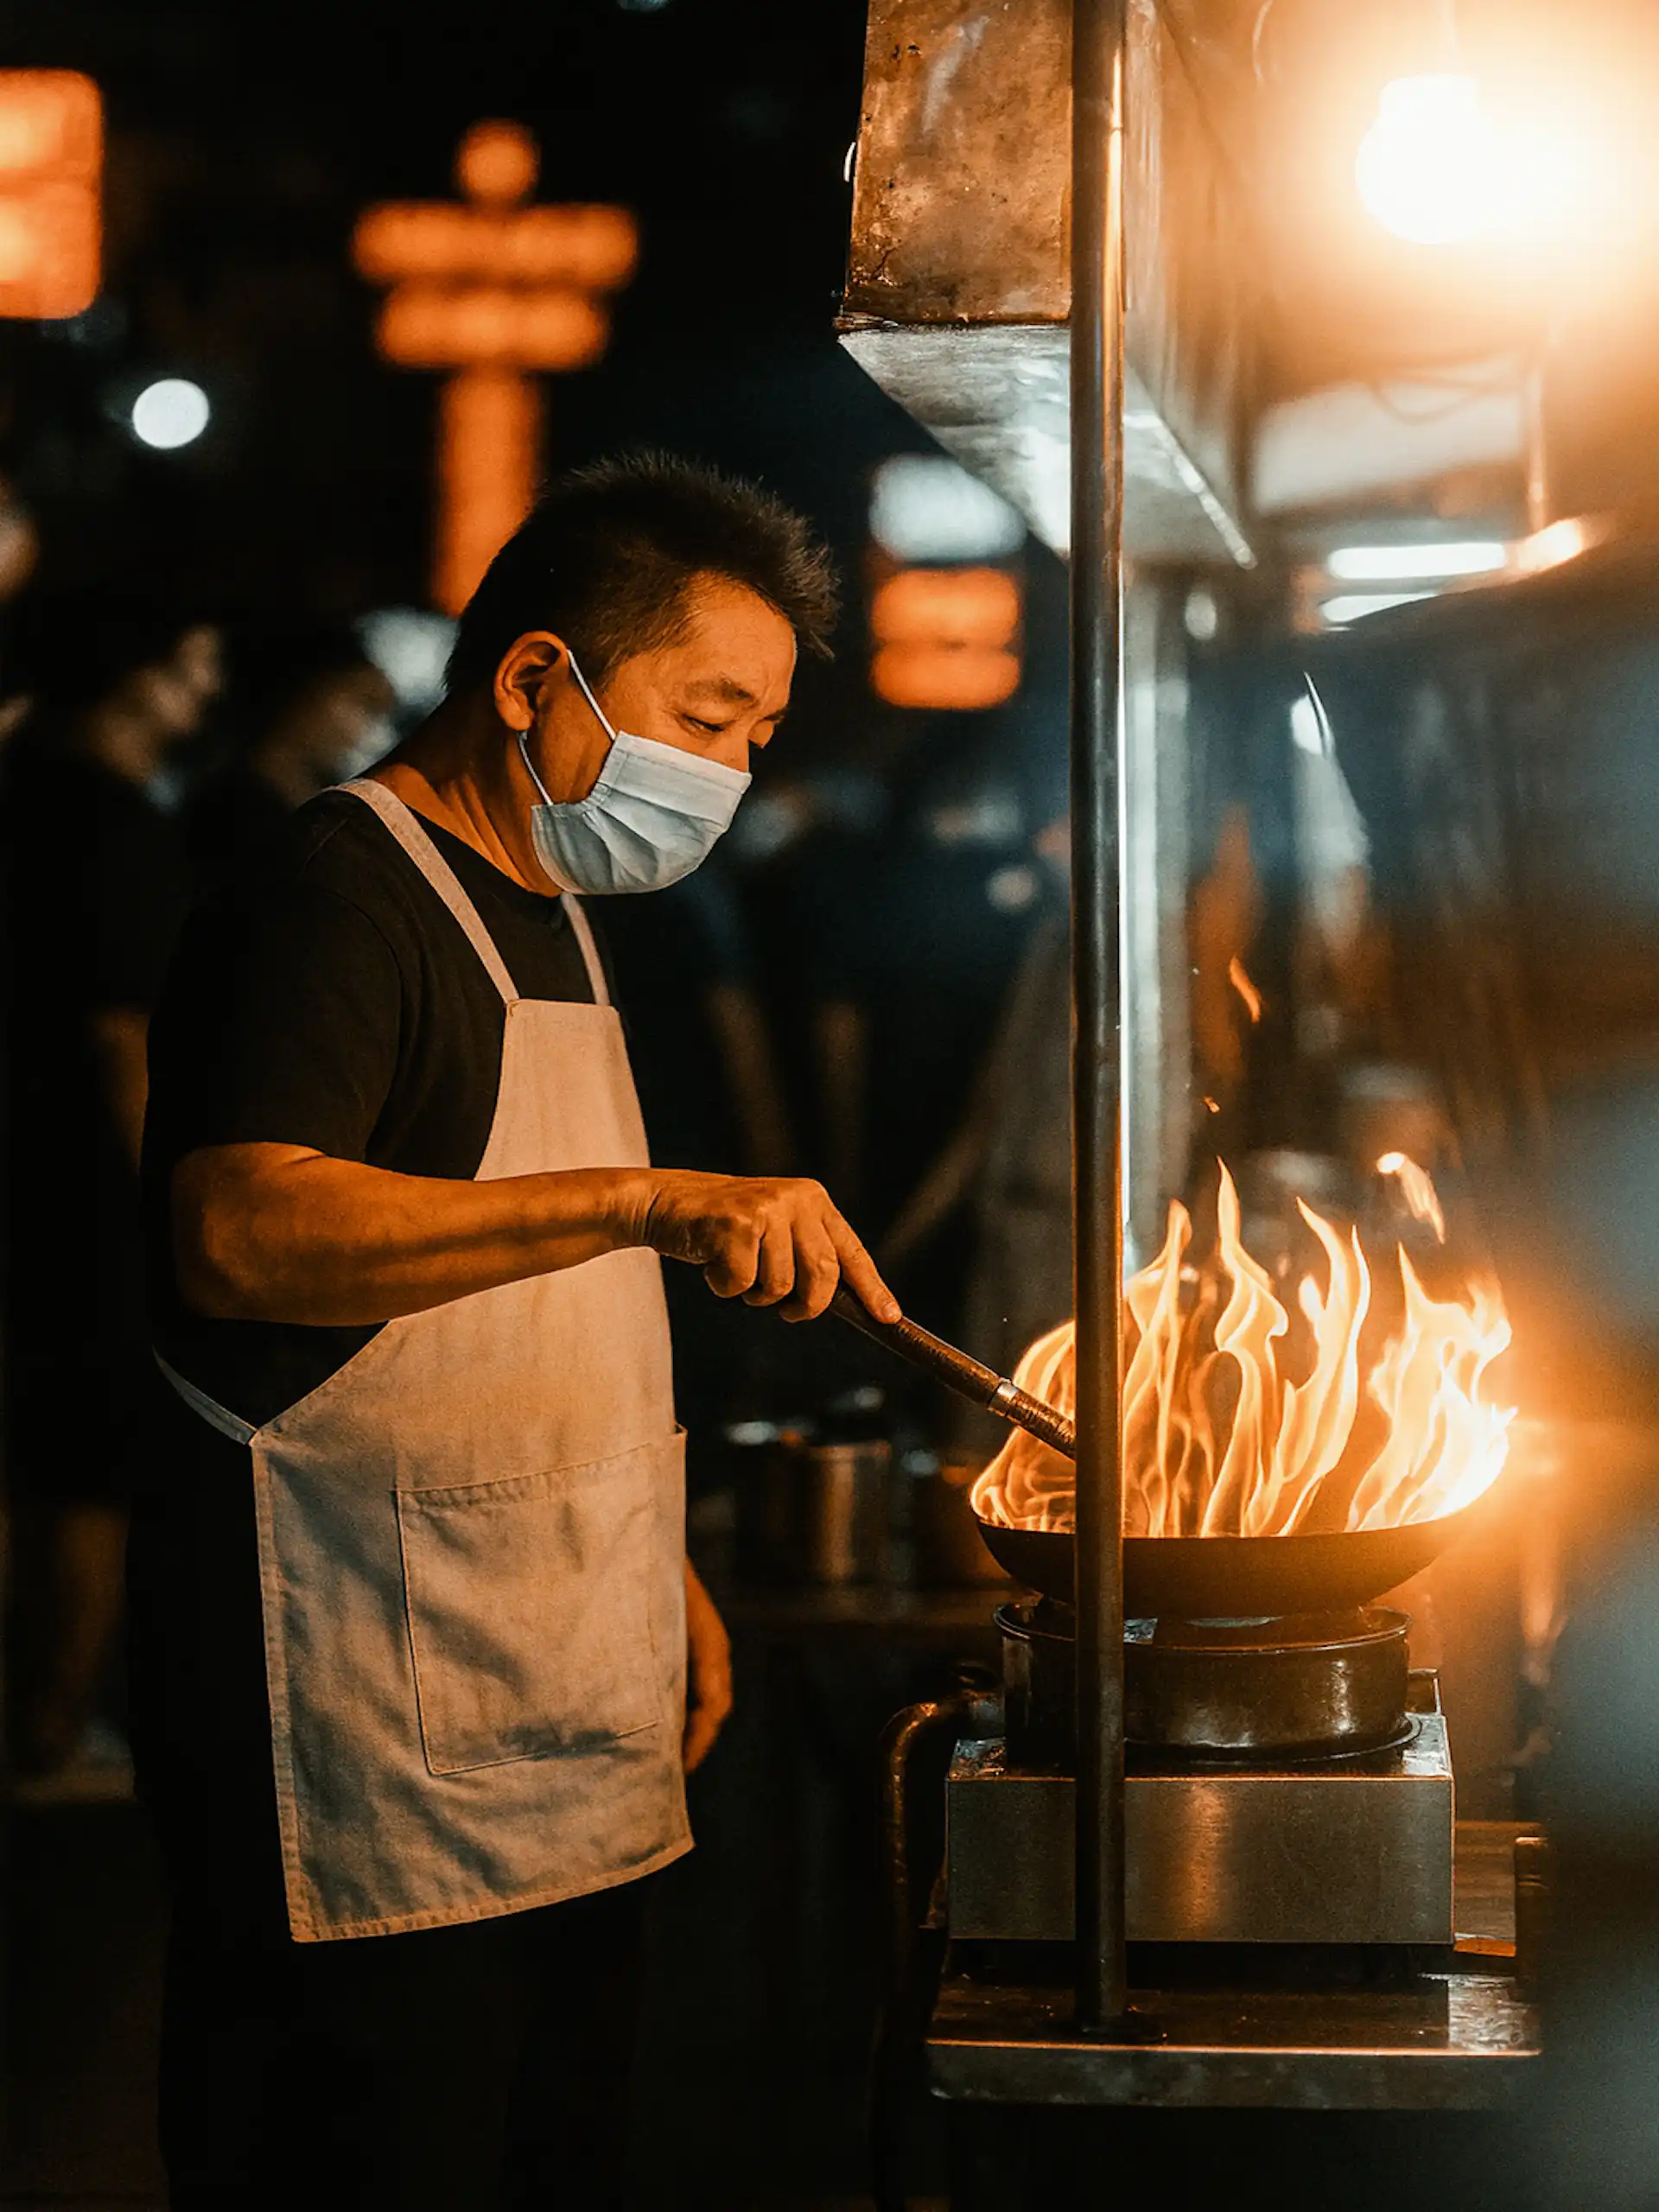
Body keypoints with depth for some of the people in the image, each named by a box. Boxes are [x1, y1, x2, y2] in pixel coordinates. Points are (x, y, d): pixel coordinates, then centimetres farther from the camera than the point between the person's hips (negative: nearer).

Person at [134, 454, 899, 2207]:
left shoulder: (545, 911, 18)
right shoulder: (332, 896, -13)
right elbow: (238, 1229, -33)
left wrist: (659, 1575, 22)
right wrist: (653, 1198, -38)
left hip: (560, 1734, 9)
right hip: (360, 1737, -9)